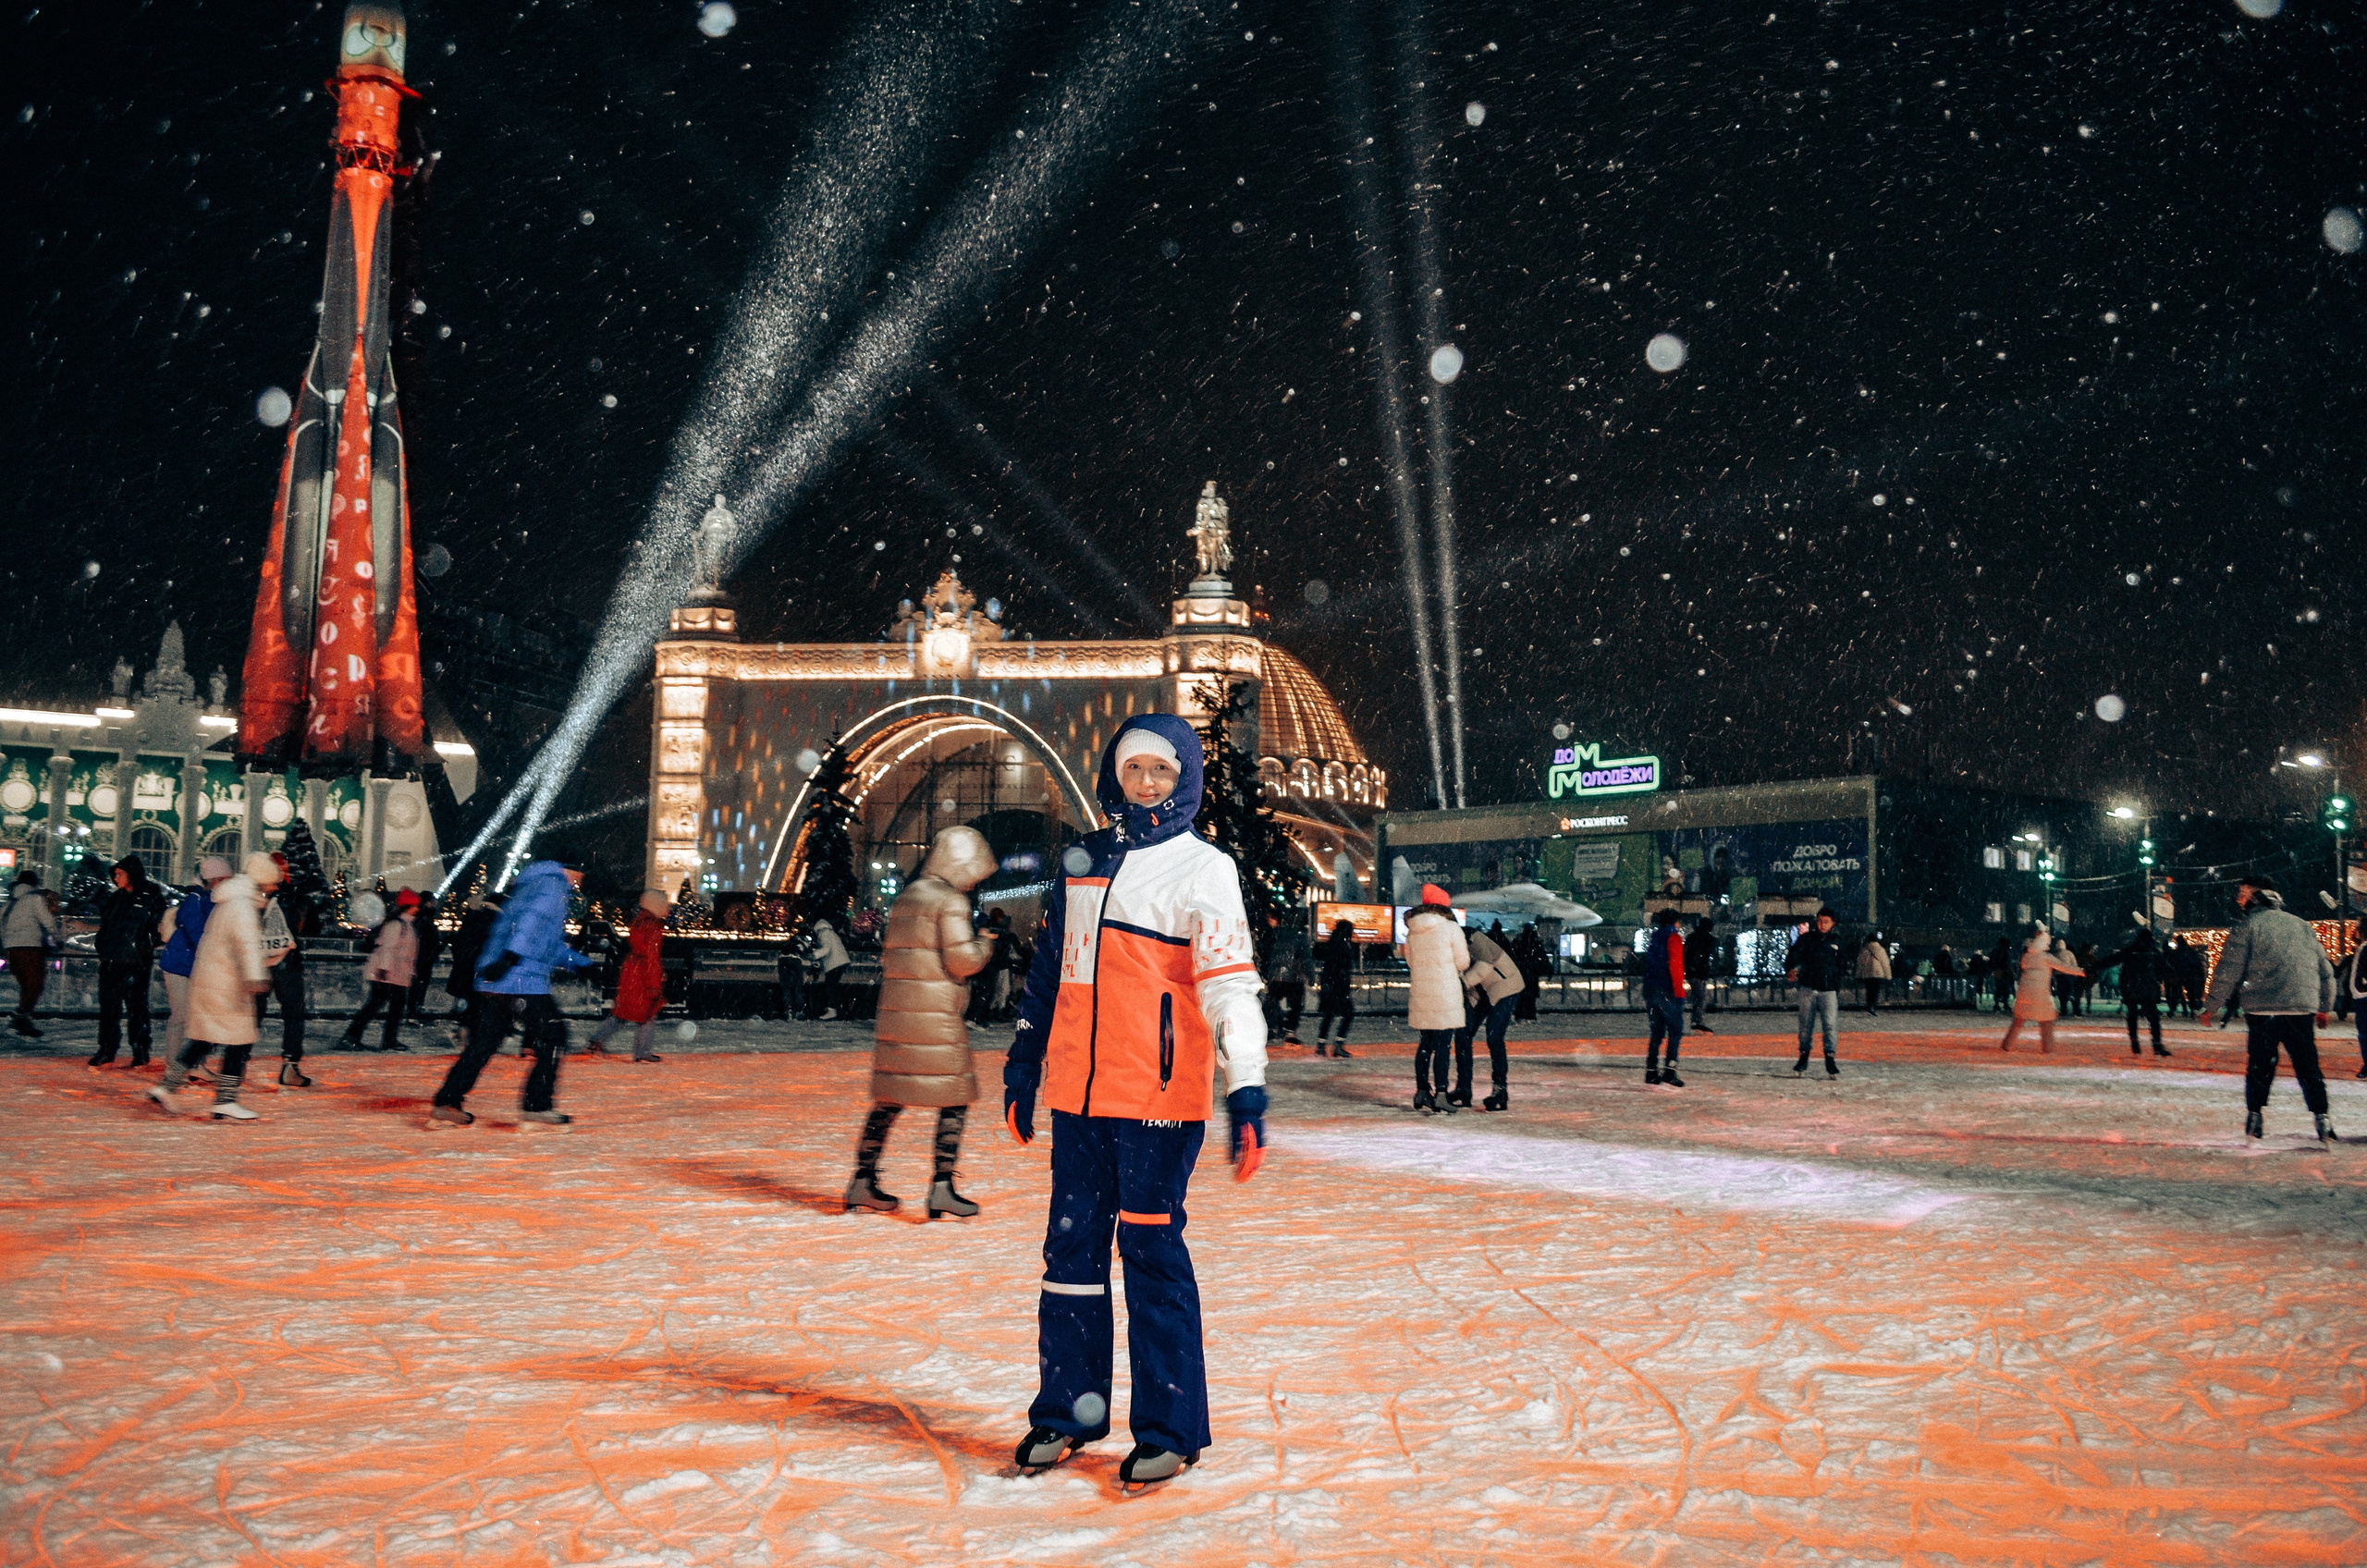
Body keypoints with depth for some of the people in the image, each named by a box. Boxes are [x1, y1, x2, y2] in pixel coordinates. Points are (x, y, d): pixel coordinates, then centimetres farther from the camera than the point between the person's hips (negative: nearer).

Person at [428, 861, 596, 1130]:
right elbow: (531, 919, -23)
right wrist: (511, 956, -34)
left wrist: (584, 962, 40)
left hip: (491, 983, 9)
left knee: (483, 1043, 13)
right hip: (523, 983, -9)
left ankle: (447, 1105, 10)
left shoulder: (531, 885, 26)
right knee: (552, 1038, 1)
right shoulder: (552, 885, -4)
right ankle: (536, 1108, 1)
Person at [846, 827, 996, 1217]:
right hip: (935, 1015, -7)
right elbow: (962, 960, -14)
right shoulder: (950, 900, -8)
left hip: (893, 1010, 8)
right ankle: (942, 1188, -3)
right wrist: (984, 944, 3)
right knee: (954, 1100, 1)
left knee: (888, 1099, 13)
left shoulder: (906, 896, 17)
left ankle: (863, 1183, 15)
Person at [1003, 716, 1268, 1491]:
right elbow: (1047, 972, 22)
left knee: (1153, 1256, -2)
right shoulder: (1080, 863, 14)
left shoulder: (1201, 869, -3)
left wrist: (1247, 1091, -21)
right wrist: (1022, 1070, 22)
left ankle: (1169, 1431, 11)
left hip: (1157, 1101, -6)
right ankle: (1066, 1413, 26)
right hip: (1078, 1095, 6)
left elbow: (1230, 984, -12)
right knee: (1072, 1250, 12)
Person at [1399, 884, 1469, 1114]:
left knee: (1425, 1043, 14)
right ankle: (1440, 1093, -9)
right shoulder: (1451, 928, -7)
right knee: (1442, 1045, -5)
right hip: (1445, 996, -5)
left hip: (1420, 994, 5)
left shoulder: (1412, 931, 9)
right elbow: (1462, 963, -3)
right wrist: (1466, 951, 17)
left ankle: (1421, 1091, 16)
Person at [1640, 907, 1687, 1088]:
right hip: (1668, 992, -8)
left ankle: (1651, 1072, 9)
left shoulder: (1654, 938, 17)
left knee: (1657, 1032, 12)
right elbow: (1675, 966, -16)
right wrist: (1679, 990, -16)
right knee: (1675, 1031, -4)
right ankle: (1670, 1071, -13)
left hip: (1651, 990, 8)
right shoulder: (1673, 938, -6)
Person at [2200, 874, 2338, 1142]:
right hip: (2302, 1010, 3)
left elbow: (2228, 972, -6)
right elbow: (2326, 971, 18)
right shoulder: (2303, 926, 14)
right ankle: (2323, 1122, 5)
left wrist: (2210, 1007, 2)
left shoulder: (2247, 926, -2)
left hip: (2262, 1010, -3)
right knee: (2308, 1067, 11)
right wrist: (2325, 1008, 30)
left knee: (2259, 1065, 10)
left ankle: (2254, 1117, 12)